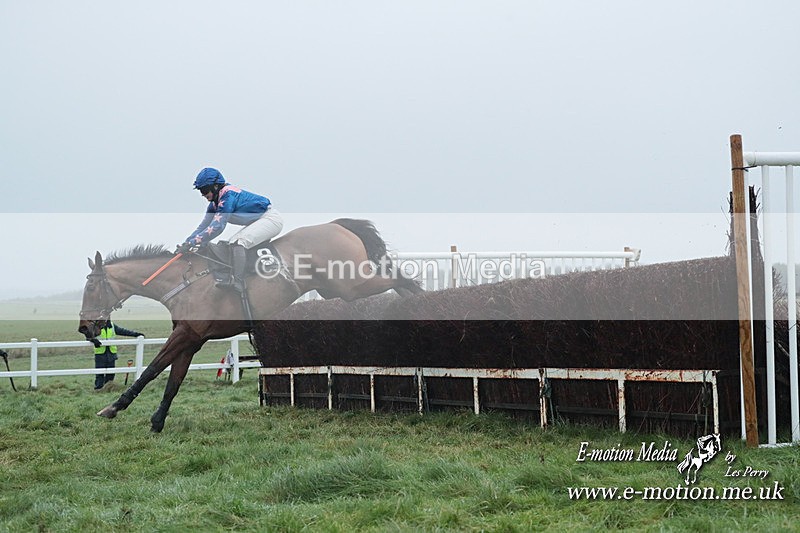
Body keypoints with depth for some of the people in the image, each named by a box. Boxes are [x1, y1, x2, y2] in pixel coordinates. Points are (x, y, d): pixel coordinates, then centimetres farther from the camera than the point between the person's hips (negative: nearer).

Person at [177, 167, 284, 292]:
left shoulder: (228, 194, -21)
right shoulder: (216, 201, 9)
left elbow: (217, 226, -27)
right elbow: (204, 225, 12)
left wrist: (192, 243, -27)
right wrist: (186, 243, 0)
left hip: (271, 218, -11)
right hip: (259, 221, 11)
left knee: (238, 241, -26)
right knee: (231, 243, 16)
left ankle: (237, 281, -36)